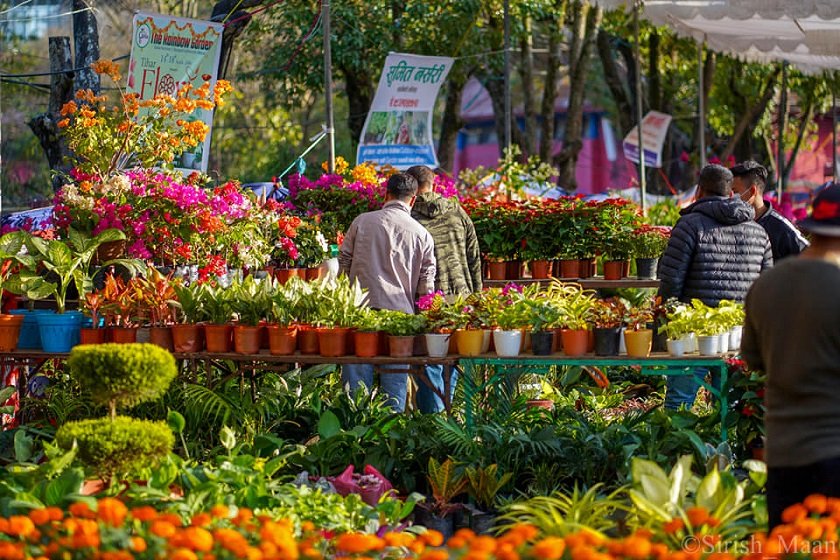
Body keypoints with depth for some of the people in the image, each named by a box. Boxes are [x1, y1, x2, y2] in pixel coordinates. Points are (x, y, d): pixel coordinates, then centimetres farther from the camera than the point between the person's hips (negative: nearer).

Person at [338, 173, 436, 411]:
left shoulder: (362, 222, 4)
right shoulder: (422, 235, 5)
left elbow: (343, 263, 10)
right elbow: (426, 286, 6)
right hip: (400, 311, 0)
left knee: (357, 376, 2)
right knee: (395, 382, 5)